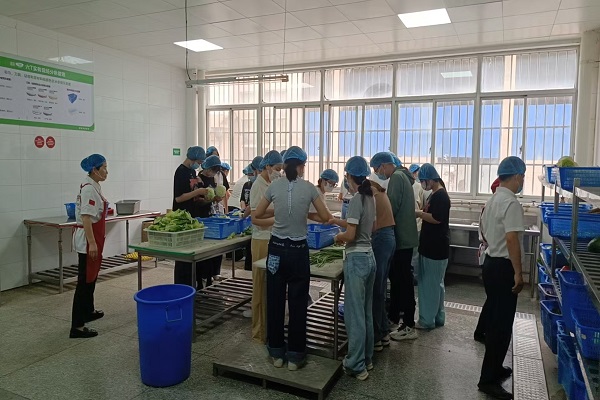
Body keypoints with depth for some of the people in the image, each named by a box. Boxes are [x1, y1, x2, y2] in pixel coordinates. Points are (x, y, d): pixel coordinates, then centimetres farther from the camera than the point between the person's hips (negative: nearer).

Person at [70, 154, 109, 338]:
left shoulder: (93, 186, 13)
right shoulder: (89, 188, -18)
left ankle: (88, 311, 39)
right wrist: (92, 243, -25)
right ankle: (77, 326, -2)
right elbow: (85, 217, -24)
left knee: (91, 276, 22)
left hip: (93, 237, 10)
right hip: (88, 239, -10)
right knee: (85, 280, -7)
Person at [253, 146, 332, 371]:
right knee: (297, 304, 9)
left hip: (277, 249, 2)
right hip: (298, 251, -2)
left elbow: (256, 216, 6)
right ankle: (295, 356, 19)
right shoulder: (309, 188, -7)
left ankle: (276, 353, 25)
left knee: (275, 301, 13)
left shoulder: (274, 187, -2)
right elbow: (325, 217, 2)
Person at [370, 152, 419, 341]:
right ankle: (393, 318, 28)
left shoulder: (397, 177, -15)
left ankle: (409, 326, 7)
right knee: (396, 278, 16)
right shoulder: (401, 176, 16)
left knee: (403, 282, -2)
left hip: (401, 238, -10)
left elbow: (392, 208, -21)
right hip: (403, 237, 10)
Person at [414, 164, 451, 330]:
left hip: (435, 247, -10)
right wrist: (420, 212, 5)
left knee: (429, 284, -2)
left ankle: (427, 320, 8)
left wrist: (418, 213, -14)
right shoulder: (435, 194, 14)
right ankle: (438, 317, 25)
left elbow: (436, 219, -23)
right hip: (432, 246, 10)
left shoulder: (440, 195, -16)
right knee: (435, 283, 16)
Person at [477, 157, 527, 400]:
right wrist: (518, 272, -22)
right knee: (502, 324, -3)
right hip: (503, 267, -10)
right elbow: (512, 238, -25)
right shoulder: (511, 202, -17)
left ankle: (494, 368, 31)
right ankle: (488, 379, 3)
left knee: (494, 320, 18)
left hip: (491, 263, 10)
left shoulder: (493, 200, 13)